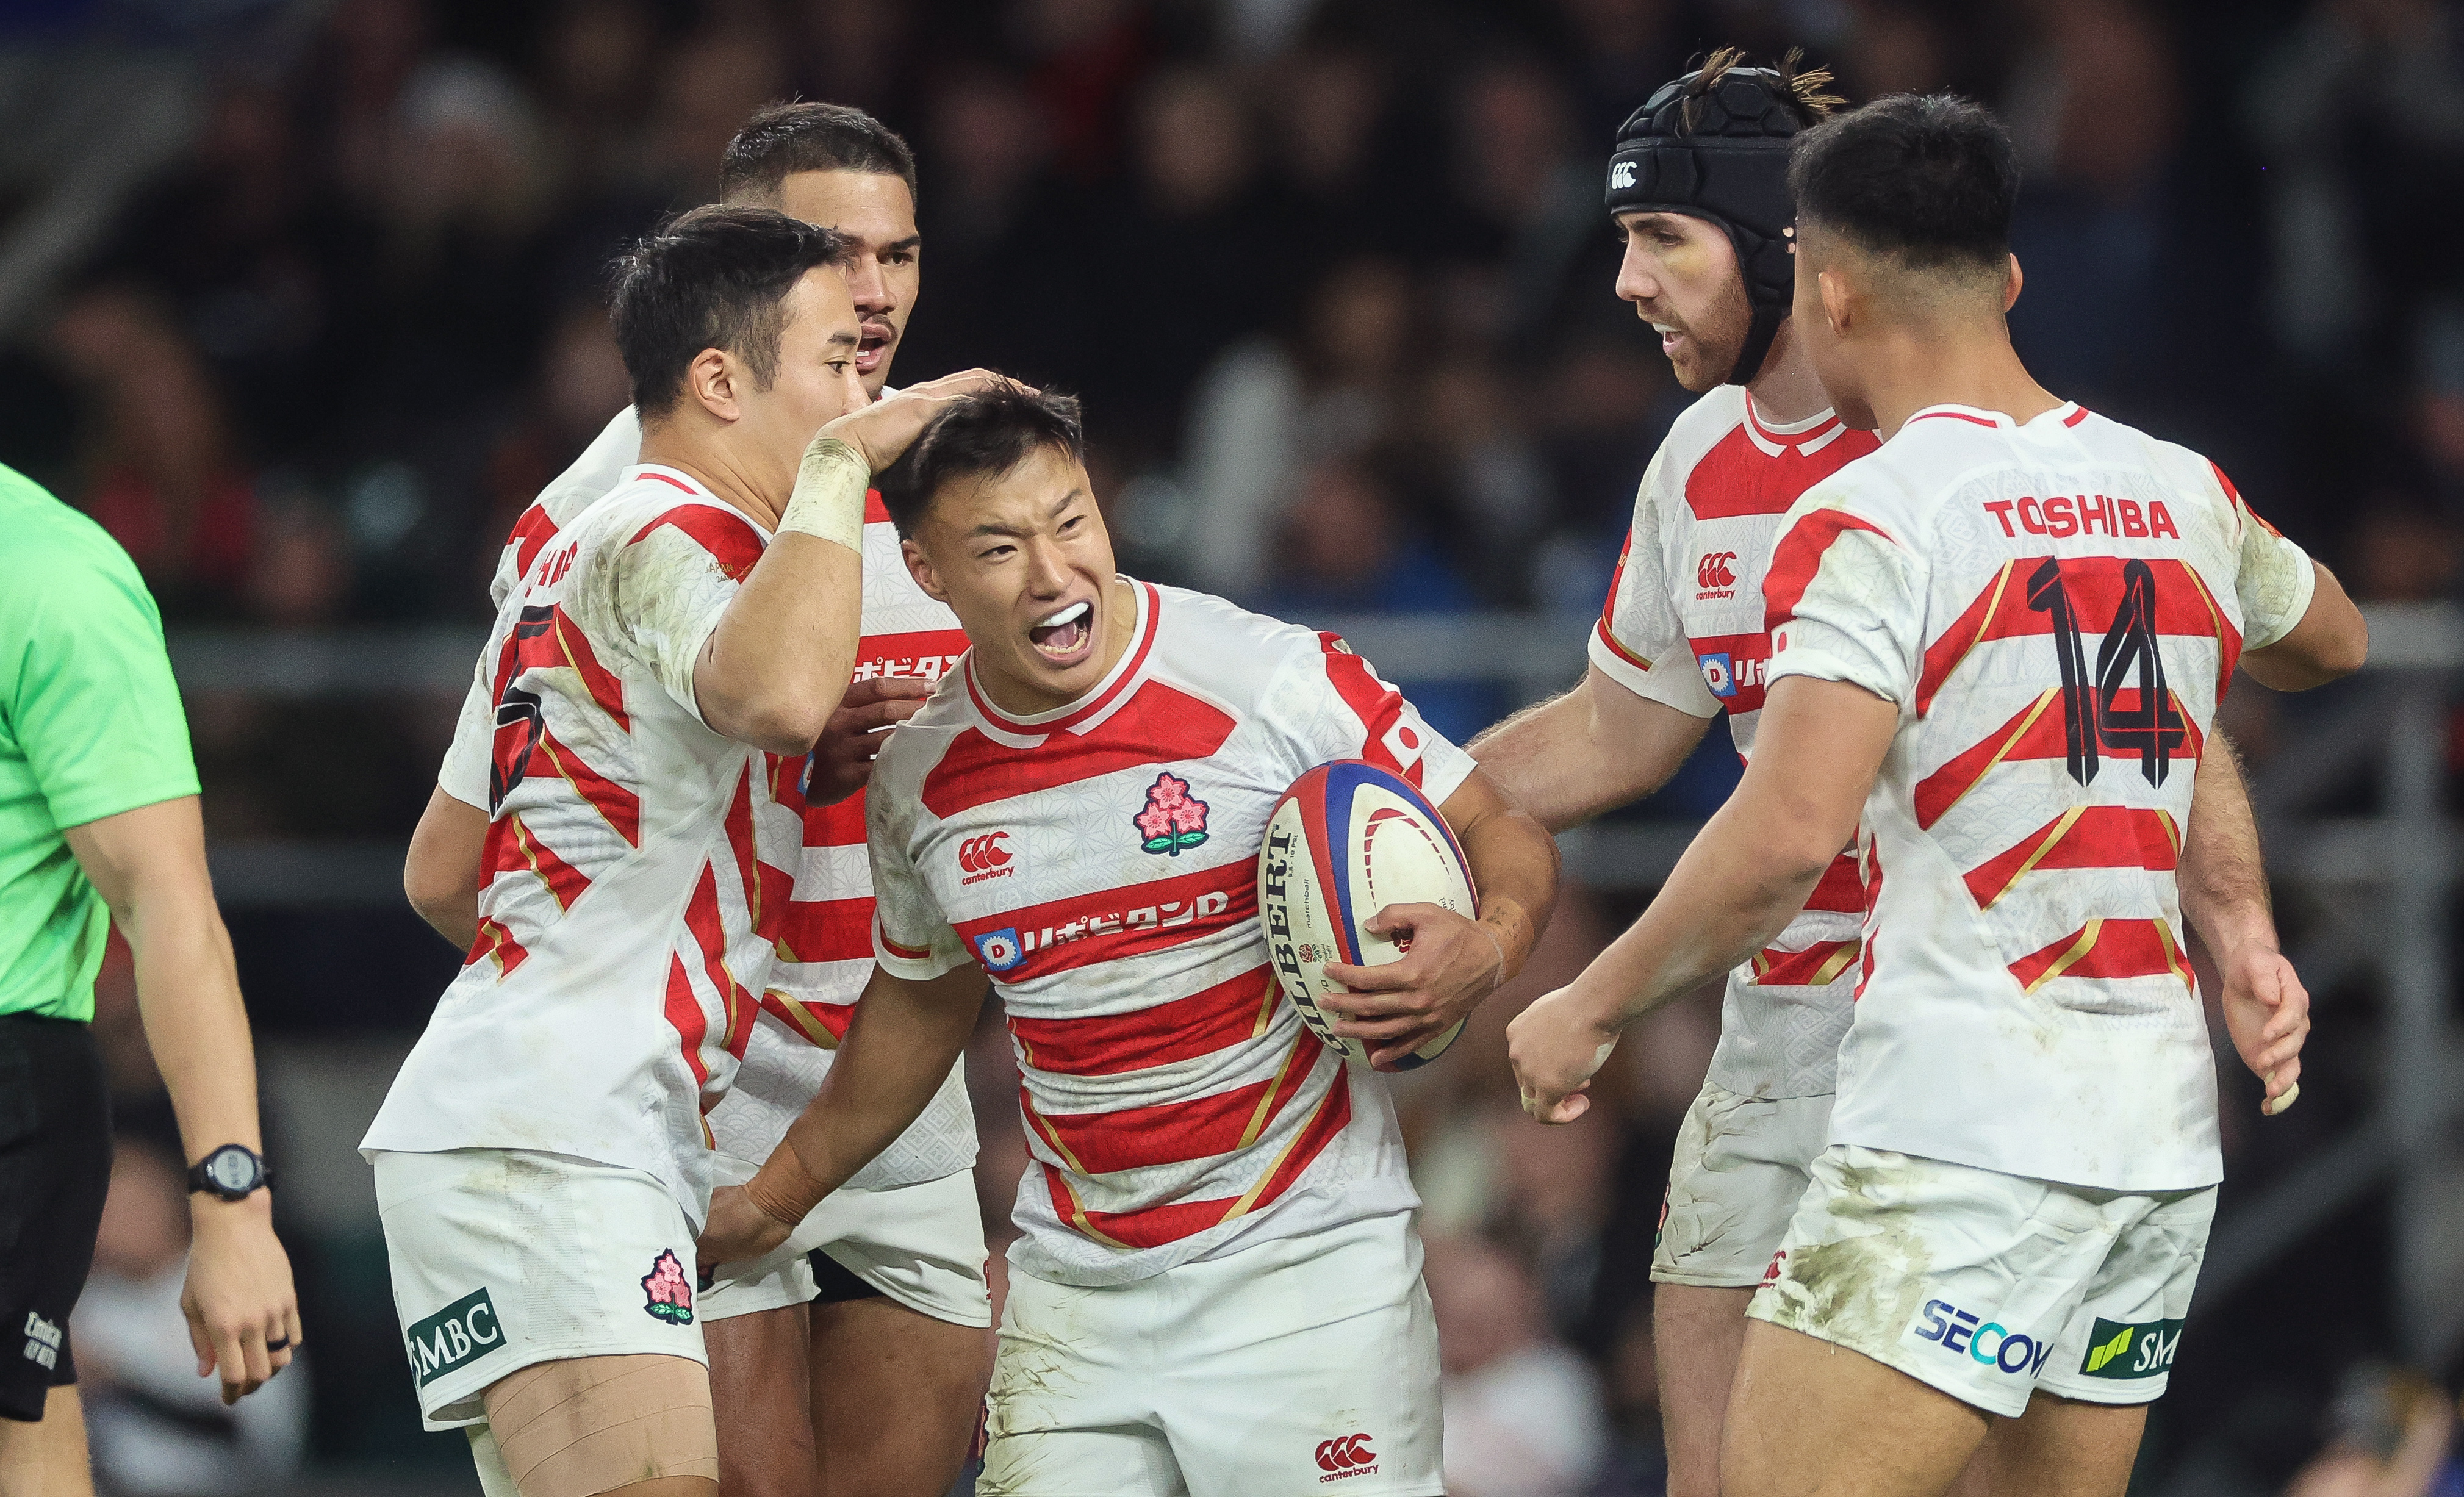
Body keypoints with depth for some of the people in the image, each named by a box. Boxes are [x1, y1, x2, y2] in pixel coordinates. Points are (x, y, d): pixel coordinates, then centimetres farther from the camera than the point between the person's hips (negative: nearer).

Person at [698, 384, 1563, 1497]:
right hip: (1075, 1288, 4)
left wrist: (1483, 952, -26)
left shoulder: (1276, 682, -11)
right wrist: (776, 1196, 29)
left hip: (1303, 1261, -4)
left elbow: (1500, 835, -3)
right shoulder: (919, 781, 3)